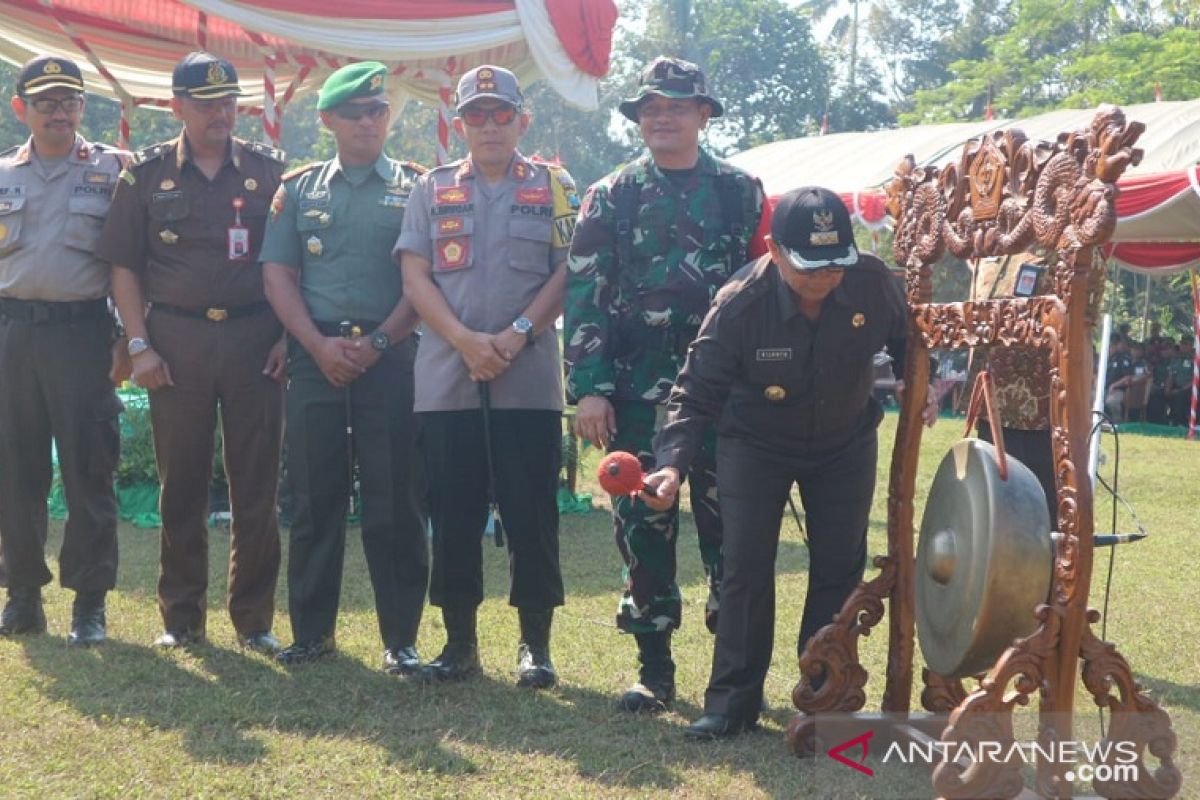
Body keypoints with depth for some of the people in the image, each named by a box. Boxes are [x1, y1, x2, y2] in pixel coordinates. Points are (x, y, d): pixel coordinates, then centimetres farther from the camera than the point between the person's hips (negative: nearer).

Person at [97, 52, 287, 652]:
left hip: (254, 338, 0)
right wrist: (139, 345, -3)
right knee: (181, 484, 6)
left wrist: (288, 334, -1)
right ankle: (181, 617, 17)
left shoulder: (268, 170, 7)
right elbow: (123, 265, 5)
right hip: (177, 341, 0)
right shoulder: (147, 174, 6)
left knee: (256, 485, 2)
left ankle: (254, 619, 12)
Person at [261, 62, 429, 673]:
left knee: (394, 500, -2)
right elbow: (277, 275, 7)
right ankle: (312, 629, 15)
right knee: (314, 495, 5)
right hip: (315, 355, 2)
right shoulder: (298, 189, 13)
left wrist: (378, 342, -10)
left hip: (391, 355, -2)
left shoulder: (415, 187, 7)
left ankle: (400, 638, 5)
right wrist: (320, 345, -6)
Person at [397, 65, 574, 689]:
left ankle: (535, 643, 11)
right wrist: (466, 341, -10)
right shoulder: (433, 190, 12)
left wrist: (517, 334, -13)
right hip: (446, 379, 2)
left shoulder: (554, 188, 9)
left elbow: (568, 272, 1)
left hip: (530, 380, -1)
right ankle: (459, 640, 15)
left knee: (531, 515, 1)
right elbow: (415, 276, 4)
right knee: (453, 515, 5)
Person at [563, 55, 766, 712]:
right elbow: (585, 296, 3)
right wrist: (588, 388, -6)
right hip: (637, 392, 1)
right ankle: (654, 667, 15)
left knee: (728, 524, 2)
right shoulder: (609, 198, 7)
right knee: (642, 526, 4)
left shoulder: (741, 193, 7)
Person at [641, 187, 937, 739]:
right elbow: (697, 395, -25)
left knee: (840, 567, 3)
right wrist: (672, 463, -39)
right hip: (755, 445, -2)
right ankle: (733, 698, 6)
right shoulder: (739, 304, -31)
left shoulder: (873, 282, -23)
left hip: (847, 443, 3)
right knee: (746, 567, -7)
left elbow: (904, 341, 0)